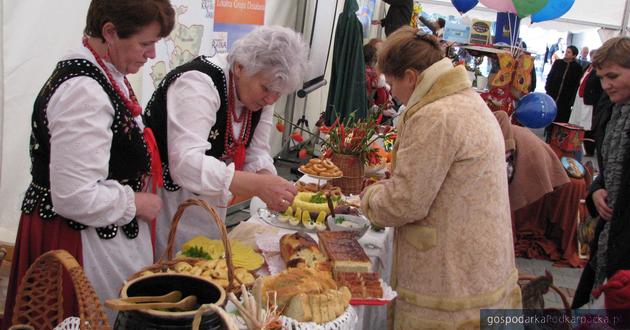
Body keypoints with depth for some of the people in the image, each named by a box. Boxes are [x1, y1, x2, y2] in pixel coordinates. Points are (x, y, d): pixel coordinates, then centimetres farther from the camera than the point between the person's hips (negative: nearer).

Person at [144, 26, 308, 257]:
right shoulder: (199, 82, -27)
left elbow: (256, 154, 0)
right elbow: (186, 163, -37)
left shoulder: (262, 93, -3)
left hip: (208, 199, 7)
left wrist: (270, 189, -22)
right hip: (168, 193, -7)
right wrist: (258, 185, -43)